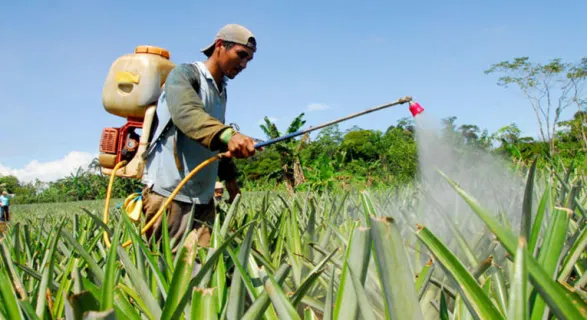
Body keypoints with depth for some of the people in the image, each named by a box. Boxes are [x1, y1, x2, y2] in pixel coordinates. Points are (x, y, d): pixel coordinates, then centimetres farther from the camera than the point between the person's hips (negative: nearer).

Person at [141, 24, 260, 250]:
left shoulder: (221, 89, 18)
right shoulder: (184, 74, -8)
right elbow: (187, 113, -30)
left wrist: (229, 177, 27)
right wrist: (228, 134, -47)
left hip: (203, 197, 8)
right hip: (169, 194, -7)